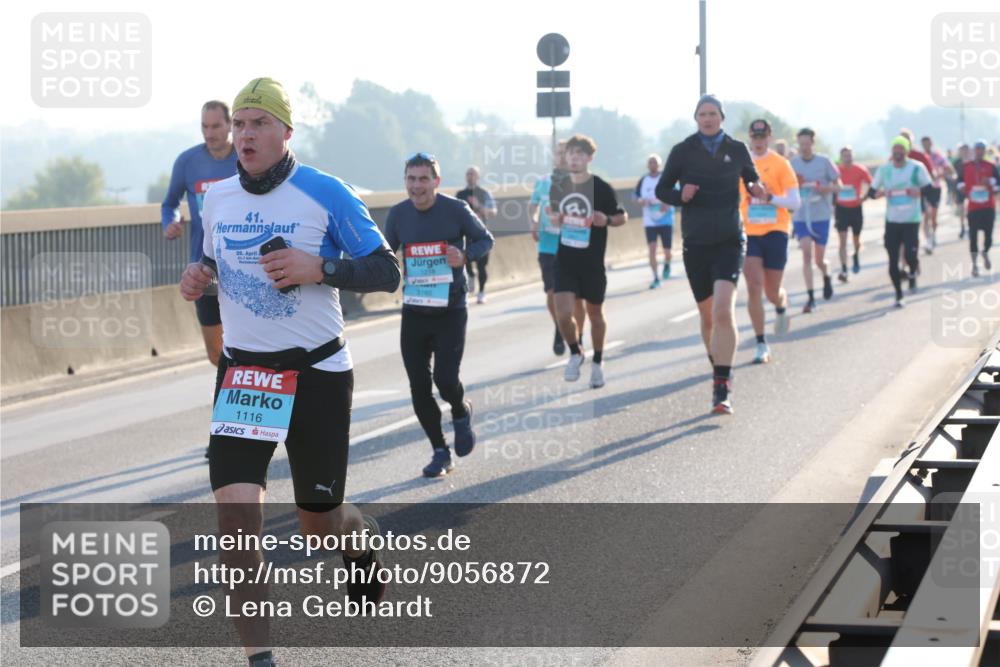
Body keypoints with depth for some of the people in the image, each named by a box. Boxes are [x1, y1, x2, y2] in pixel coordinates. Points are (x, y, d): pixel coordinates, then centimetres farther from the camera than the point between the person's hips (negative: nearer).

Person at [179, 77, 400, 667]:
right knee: (236, 507, -16)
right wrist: (200, 276, 0)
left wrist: (318, 269, -22)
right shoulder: (217, 199, 6)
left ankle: (362, 539, 46)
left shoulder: (324, 193, -9)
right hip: (242, 372, 3)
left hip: (317, 373, -3)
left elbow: (387, 271, -7)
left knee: (319, 523, 7)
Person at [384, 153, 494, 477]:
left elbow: (485, 239, 3)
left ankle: (461, 413, 22)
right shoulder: (398, 214, 0)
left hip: (450, 312, -3)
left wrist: (465, 256, -16)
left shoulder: (456, 209, -9)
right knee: (419, 387, 2)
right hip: (414, 312, 3)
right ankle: (440, 452, 19)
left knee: (445, 380, -14)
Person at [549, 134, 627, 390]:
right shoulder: (559, 187, 3)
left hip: (592, 262, -2)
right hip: (565, 260, 2)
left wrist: (607, 220, -22)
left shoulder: (602, 188, -9)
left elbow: (622, 216, 0)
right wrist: (556, 218, -4)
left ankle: (597, 362, 31)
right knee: (563, 313, -11)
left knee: (595, 313, 11)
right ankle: (575, 353, 16)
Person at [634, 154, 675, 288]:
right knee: (652, 248, -11)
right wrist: (641, 201, -11)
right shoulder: (643, 181, 4)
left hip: (666, 220, -1)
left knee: (667, 251, 2)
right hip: (649, 221, 1)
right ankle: (655, 278, -7)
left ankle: (666, 264, 38)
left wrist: (668, 204, -23)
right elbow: (637, 196, 12)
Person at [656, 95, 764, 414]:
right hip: (695, 244, 2)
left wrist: (756, 190, -5)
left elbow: (751, 179, 18)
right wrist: (680, 196, -15)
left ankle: (722, 388, -20)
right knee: (707, 317, 11)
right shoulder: (682, 151, 1)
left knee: (724, 311, -19)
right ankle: (717, 367, 36)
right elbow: (661, 190, 7)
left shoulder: (737, 149, 3)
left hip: (729, 241, -2)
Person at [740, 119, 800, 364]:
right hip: (748, 233, 1)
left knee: (772, 292, 4)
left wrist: (771, 197, -22)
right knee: (754, 286, -11)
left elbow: (794, 202, -7)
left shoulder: (780, 164, -2)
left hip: (775, 232, -1)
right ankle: (761, 344, -5)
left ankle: (781, 307, 43)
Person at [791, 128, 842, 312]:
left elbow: (838, 186, 2)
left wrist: (825, 188, -19)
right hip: (800, 216, 1)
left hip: (821, 216, -1)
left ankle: (827, 277, 42)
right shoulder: (792, 164, 2)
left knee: (819, 259, 6)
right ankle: (810, 297, -12)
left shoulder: (824, 162, -2)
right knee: (807, 254, -14)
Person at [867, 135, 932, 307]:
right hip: (892, 221, 3)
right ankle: (898, 296, 13)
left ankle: (913, 274, 25)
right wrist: (880, 193, -14)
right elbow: (871, 192, 8)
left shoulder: (917, 168, -4)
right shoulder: (884, 169, 4)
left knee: (911, 256, -12)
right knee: (893, 260, 0)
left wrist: (918, 192, -21)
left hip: (911, 220, -2)